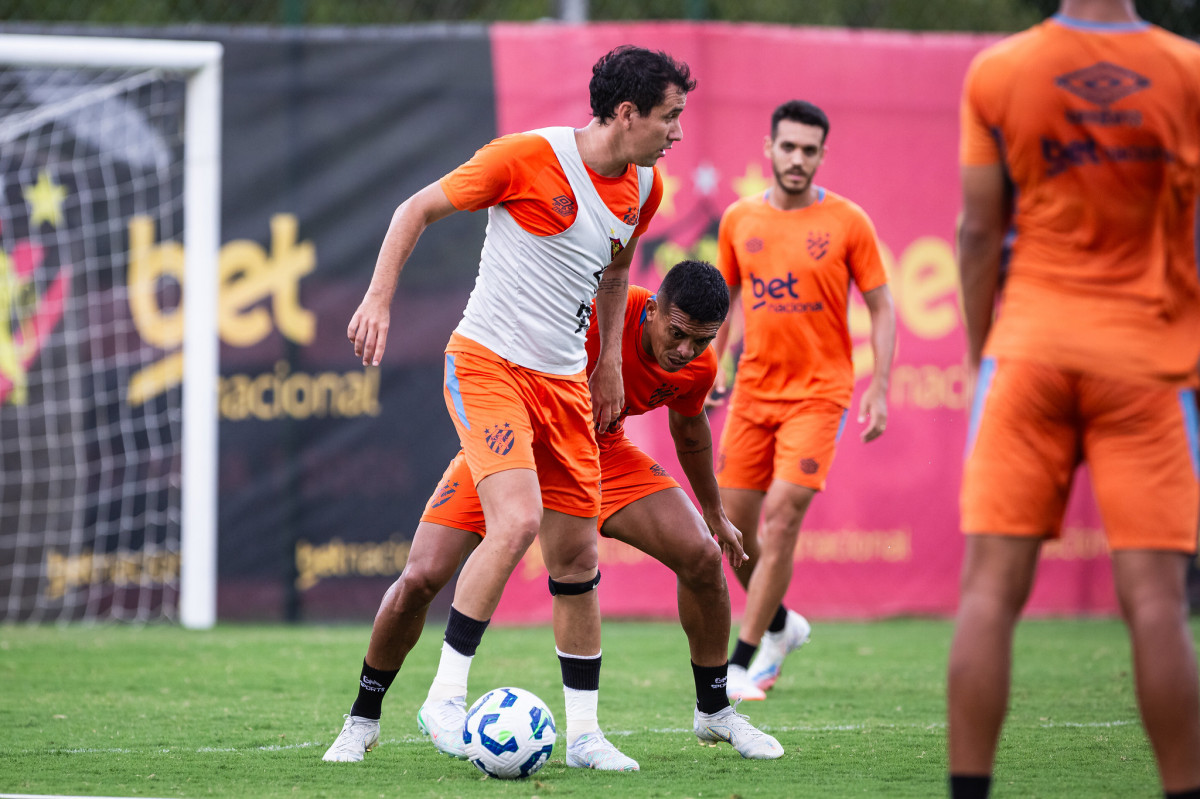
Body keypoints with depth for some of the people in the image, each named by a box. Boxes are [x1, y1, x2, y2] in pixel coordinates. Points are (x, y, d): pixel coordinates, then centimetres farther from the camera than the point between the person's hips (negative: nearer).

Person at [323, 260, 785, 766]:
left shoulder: (698, 368, -13)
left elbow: (689, 429, 10)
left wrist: (714, 512, 22)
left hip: (600, 451, 4)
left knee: (703, 557, -13)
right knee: (420, 579, -17)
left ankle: (714, 711, 8)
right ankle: (362, 720, 6)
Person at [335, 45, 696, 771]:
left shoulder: (644, 189, 6)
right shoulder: (529, 157, -14)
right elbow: (419, 208, -5)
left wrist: (610, 361, 21)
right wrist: (379, 299, -13)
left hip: (565, 383, 7)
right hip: (487, 361, -7)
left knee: (577, 557, 5)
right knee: (518, 521, -25)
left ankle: (583, 732, 14)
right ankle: (446, 694, -16)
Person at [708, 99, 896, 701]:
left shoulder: (847, 223, -4)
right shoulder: (739, 220, 5)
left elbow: (882, 308, 0)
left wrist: (880, 390, -8)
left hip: (818, 392, -4)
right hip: (753, 391, 4)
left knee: (781, 518, -15)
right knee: (734, 525, 5)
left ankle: (741, 663, -9)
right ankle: (781, 626, 32)